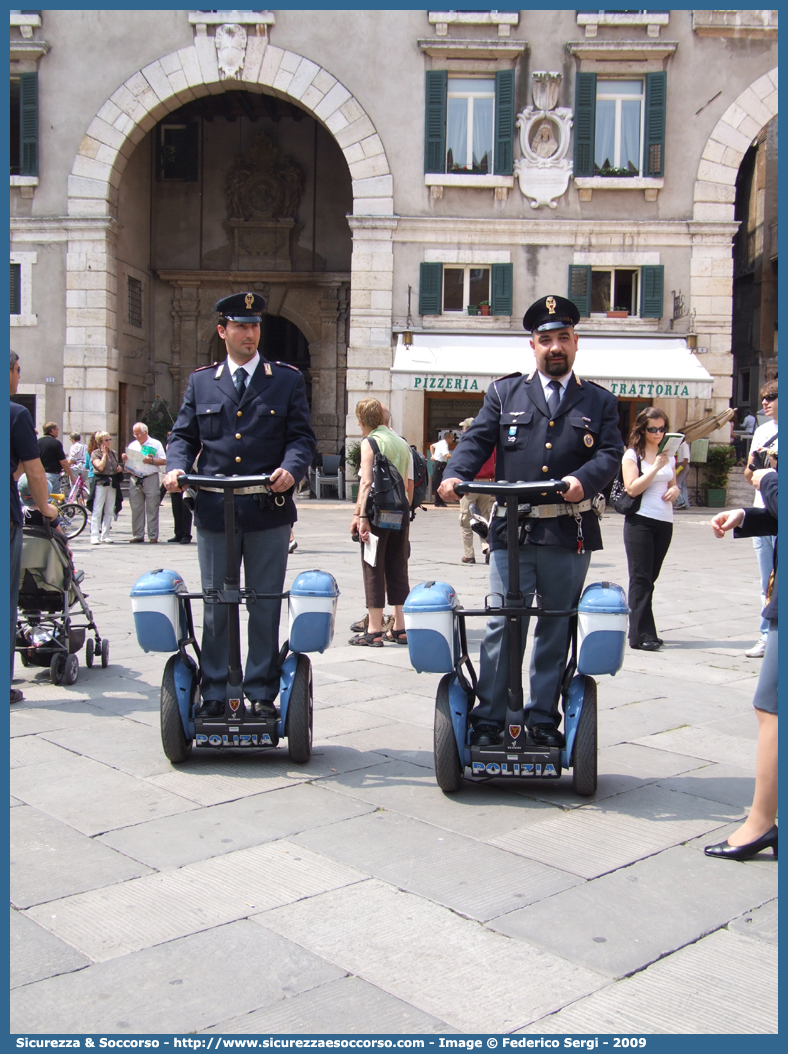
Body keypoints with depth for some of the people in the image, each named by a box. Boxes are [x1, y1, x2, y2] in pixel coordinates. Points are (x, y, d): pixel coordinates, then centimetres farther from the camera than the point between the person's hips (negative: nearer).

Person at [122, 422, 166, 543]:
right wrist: (124, 459, -1)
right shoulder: (132, 445, 17)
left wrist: (151, 461, -15)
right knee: (136, 509, 4)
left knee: (152, 509, -3)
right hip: (135, 479, 4)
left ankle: (153, 536, 0)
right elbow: (127, 465, 20)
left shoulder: (155, 444, 5)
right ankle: (138, 535, 11)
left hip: (151, 478, -4)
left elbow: (164, 461, -2)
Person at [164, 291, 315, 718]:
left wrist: (290, 469, -19)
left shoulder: (287, 379, 8)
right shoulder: (200, 381, 13)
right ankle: (214, 695, 17)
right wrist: (176, 467, -10)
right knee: (216, 607, 8)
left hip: (269, 511, -1)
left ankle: (262, 694, 15)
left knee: (266, 607, 4)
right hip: (214, 511, 2)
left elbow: (302, 436, 1)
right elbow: (184, 435, 11)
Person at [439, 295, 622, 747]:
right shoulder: (505, 393, 14)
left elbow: (611, 453, 1)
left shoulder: (600, 401, 13)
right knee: (502, 627, -3)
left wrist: (583, 479, -20)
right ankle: (489, 721, 6)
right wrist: (457, 474, -15)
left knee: (556, 633, 8)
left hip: (570, 536, 1)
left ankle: (544, 721, 19)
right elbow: (477, 439, 5)